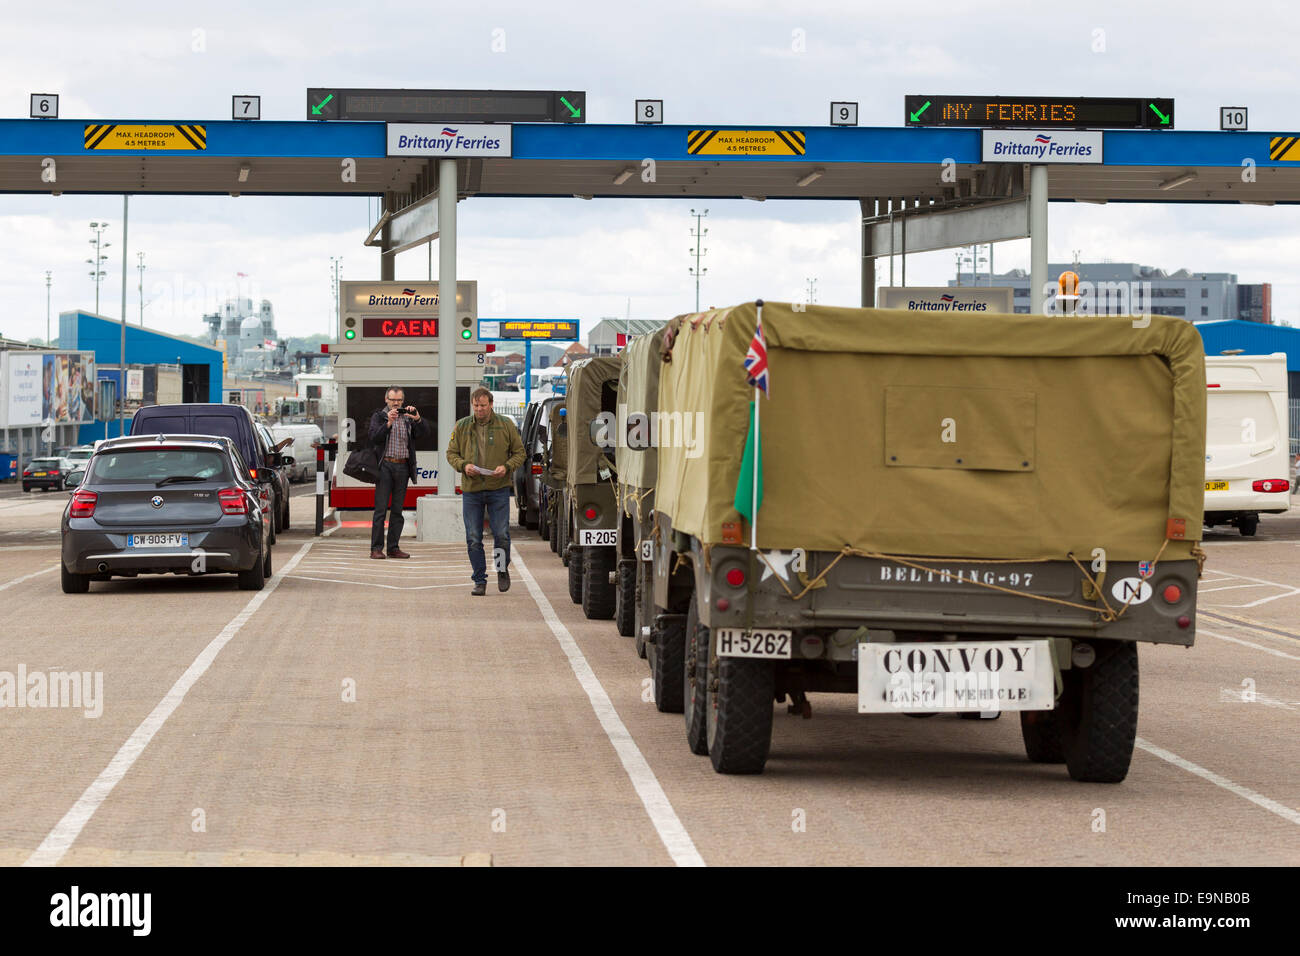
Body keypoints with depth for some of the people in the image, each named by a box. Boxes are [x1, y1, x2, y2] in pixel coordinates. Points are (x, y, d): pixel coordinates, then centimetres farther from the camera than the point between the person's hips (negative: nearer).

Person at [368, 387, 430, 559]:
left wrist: (417, 419, -18)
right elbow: (374, 438, -9)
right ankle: (376, 548, -5)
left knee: (397, 510, 6)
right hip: (385, 466, -3)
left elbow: (423, 432, 0)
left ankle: (393, 548, 10)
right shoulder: (378, 417, 6)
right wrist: (388, 423, -21)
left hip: (403, 467, 3)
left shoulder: (408, 417, 13)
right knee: (380, 508, -6)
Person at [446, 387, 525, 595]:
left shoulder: (506, 425, 2)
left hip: (498, 490, -1)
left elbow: (519, 452, 7)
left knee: (501, 535, -5)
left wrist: (507, 467, -12)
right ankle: (479, 581, 10)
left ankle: (502, 569, 22)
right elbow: (451, 453, 11)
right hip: (471, 490, 1)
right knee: (473, 539, 1)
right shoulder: (461, 427, 6)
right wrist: (463, 465, -10)